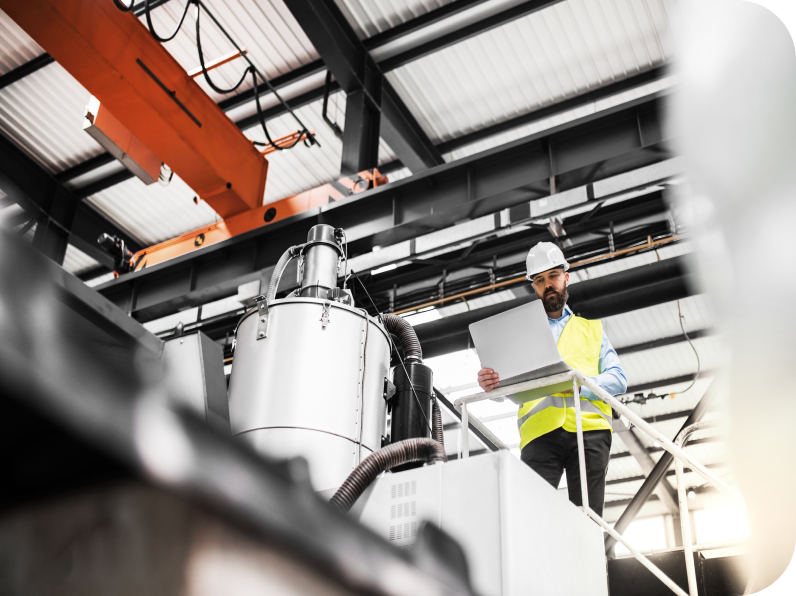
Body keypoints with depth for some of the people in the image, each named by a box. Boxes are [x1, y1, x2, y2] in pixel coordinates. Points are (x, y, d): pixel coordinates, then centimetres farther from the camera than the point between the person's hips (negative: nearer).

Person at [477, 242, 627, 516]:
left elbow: (618, 379, 13)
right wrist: (490, 383, -11)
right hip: (540, 432, 0)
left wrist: (581, 383, -9)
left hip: (588, 427, 0)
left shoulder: (591, 327, 27)